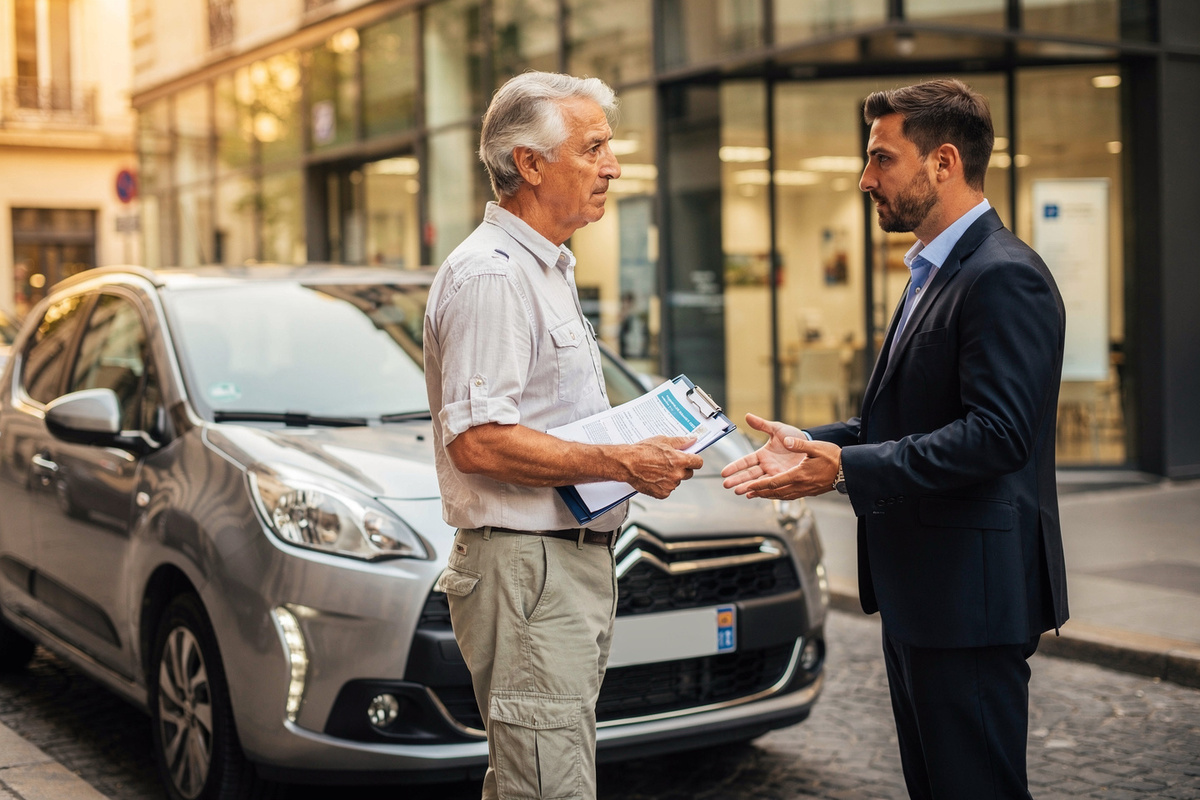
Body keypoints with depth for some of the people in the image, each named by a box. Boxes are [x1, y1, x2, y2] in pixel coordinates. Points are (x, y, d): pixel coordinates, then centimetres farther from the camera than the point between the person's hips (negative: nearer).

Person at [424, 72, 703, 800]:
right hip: (527, 568, -10)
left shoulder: (549, 269, 19)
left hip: (575, 560, 10)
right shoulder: (489, 275, -15)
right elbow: (477, 441, -24)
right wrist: (621, 463, -19)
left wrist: (644, 441, 11)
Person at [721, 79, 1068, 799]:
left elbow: (996, 434, -26)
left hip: (972, 594, -11)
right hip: (918, 590, 11)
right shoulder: (934, 274, 17)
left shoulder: (1005, 277, -17)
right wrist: (814, 442, 6)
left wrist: (846, 468, -25)